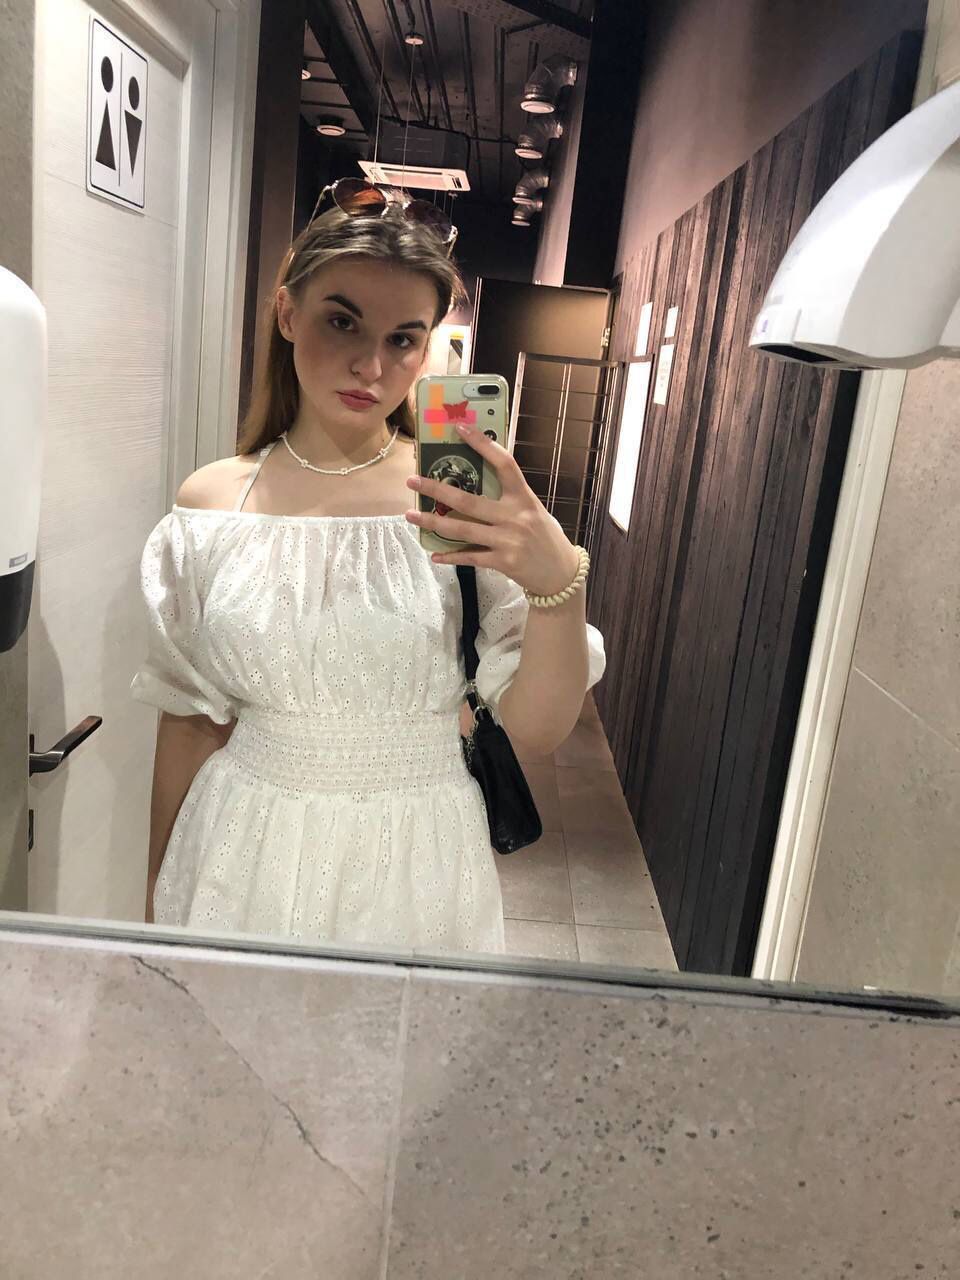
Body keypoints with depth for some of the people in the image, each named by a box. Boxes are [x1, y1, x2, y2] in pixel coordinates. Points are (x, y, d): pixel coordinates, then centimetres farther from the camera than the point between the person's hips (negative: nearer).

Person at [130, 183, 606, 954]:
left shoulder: (471, 498, -10)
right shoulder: (210, 503, -4)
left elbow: (540, 726, -10)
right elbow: (190, 720, 4)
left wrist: (560, 586, -28)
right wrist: (160, 903, 10)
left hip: (414, 861, -1)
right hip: (243, 855, 2)